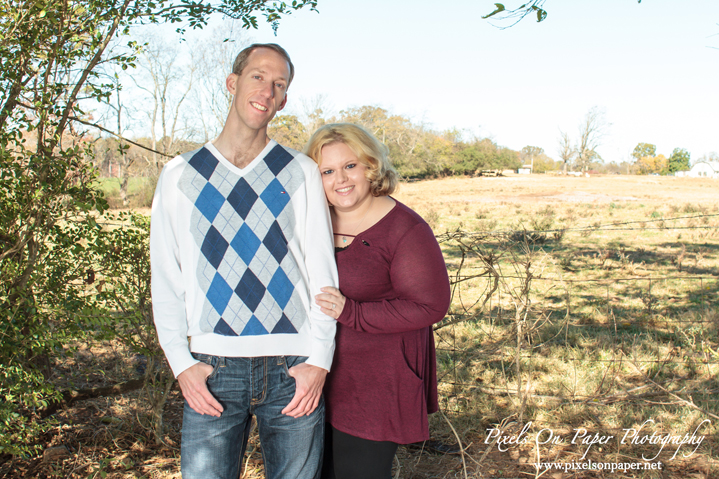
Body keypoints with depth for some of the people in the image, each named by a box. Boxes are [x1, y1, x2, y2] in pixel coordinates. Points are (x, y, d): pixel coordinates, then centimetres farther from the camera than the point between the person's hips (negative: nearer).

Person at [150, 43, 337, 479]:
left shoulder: (300, 172, 6)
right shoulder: (181, 175, 7)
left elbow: (322, 271, 3)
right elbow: (166, 278, 6)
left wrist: (319, 359, -5)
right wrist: (181, 362, -3)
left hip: (293, 369, 0)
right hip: (212, 367, 0)